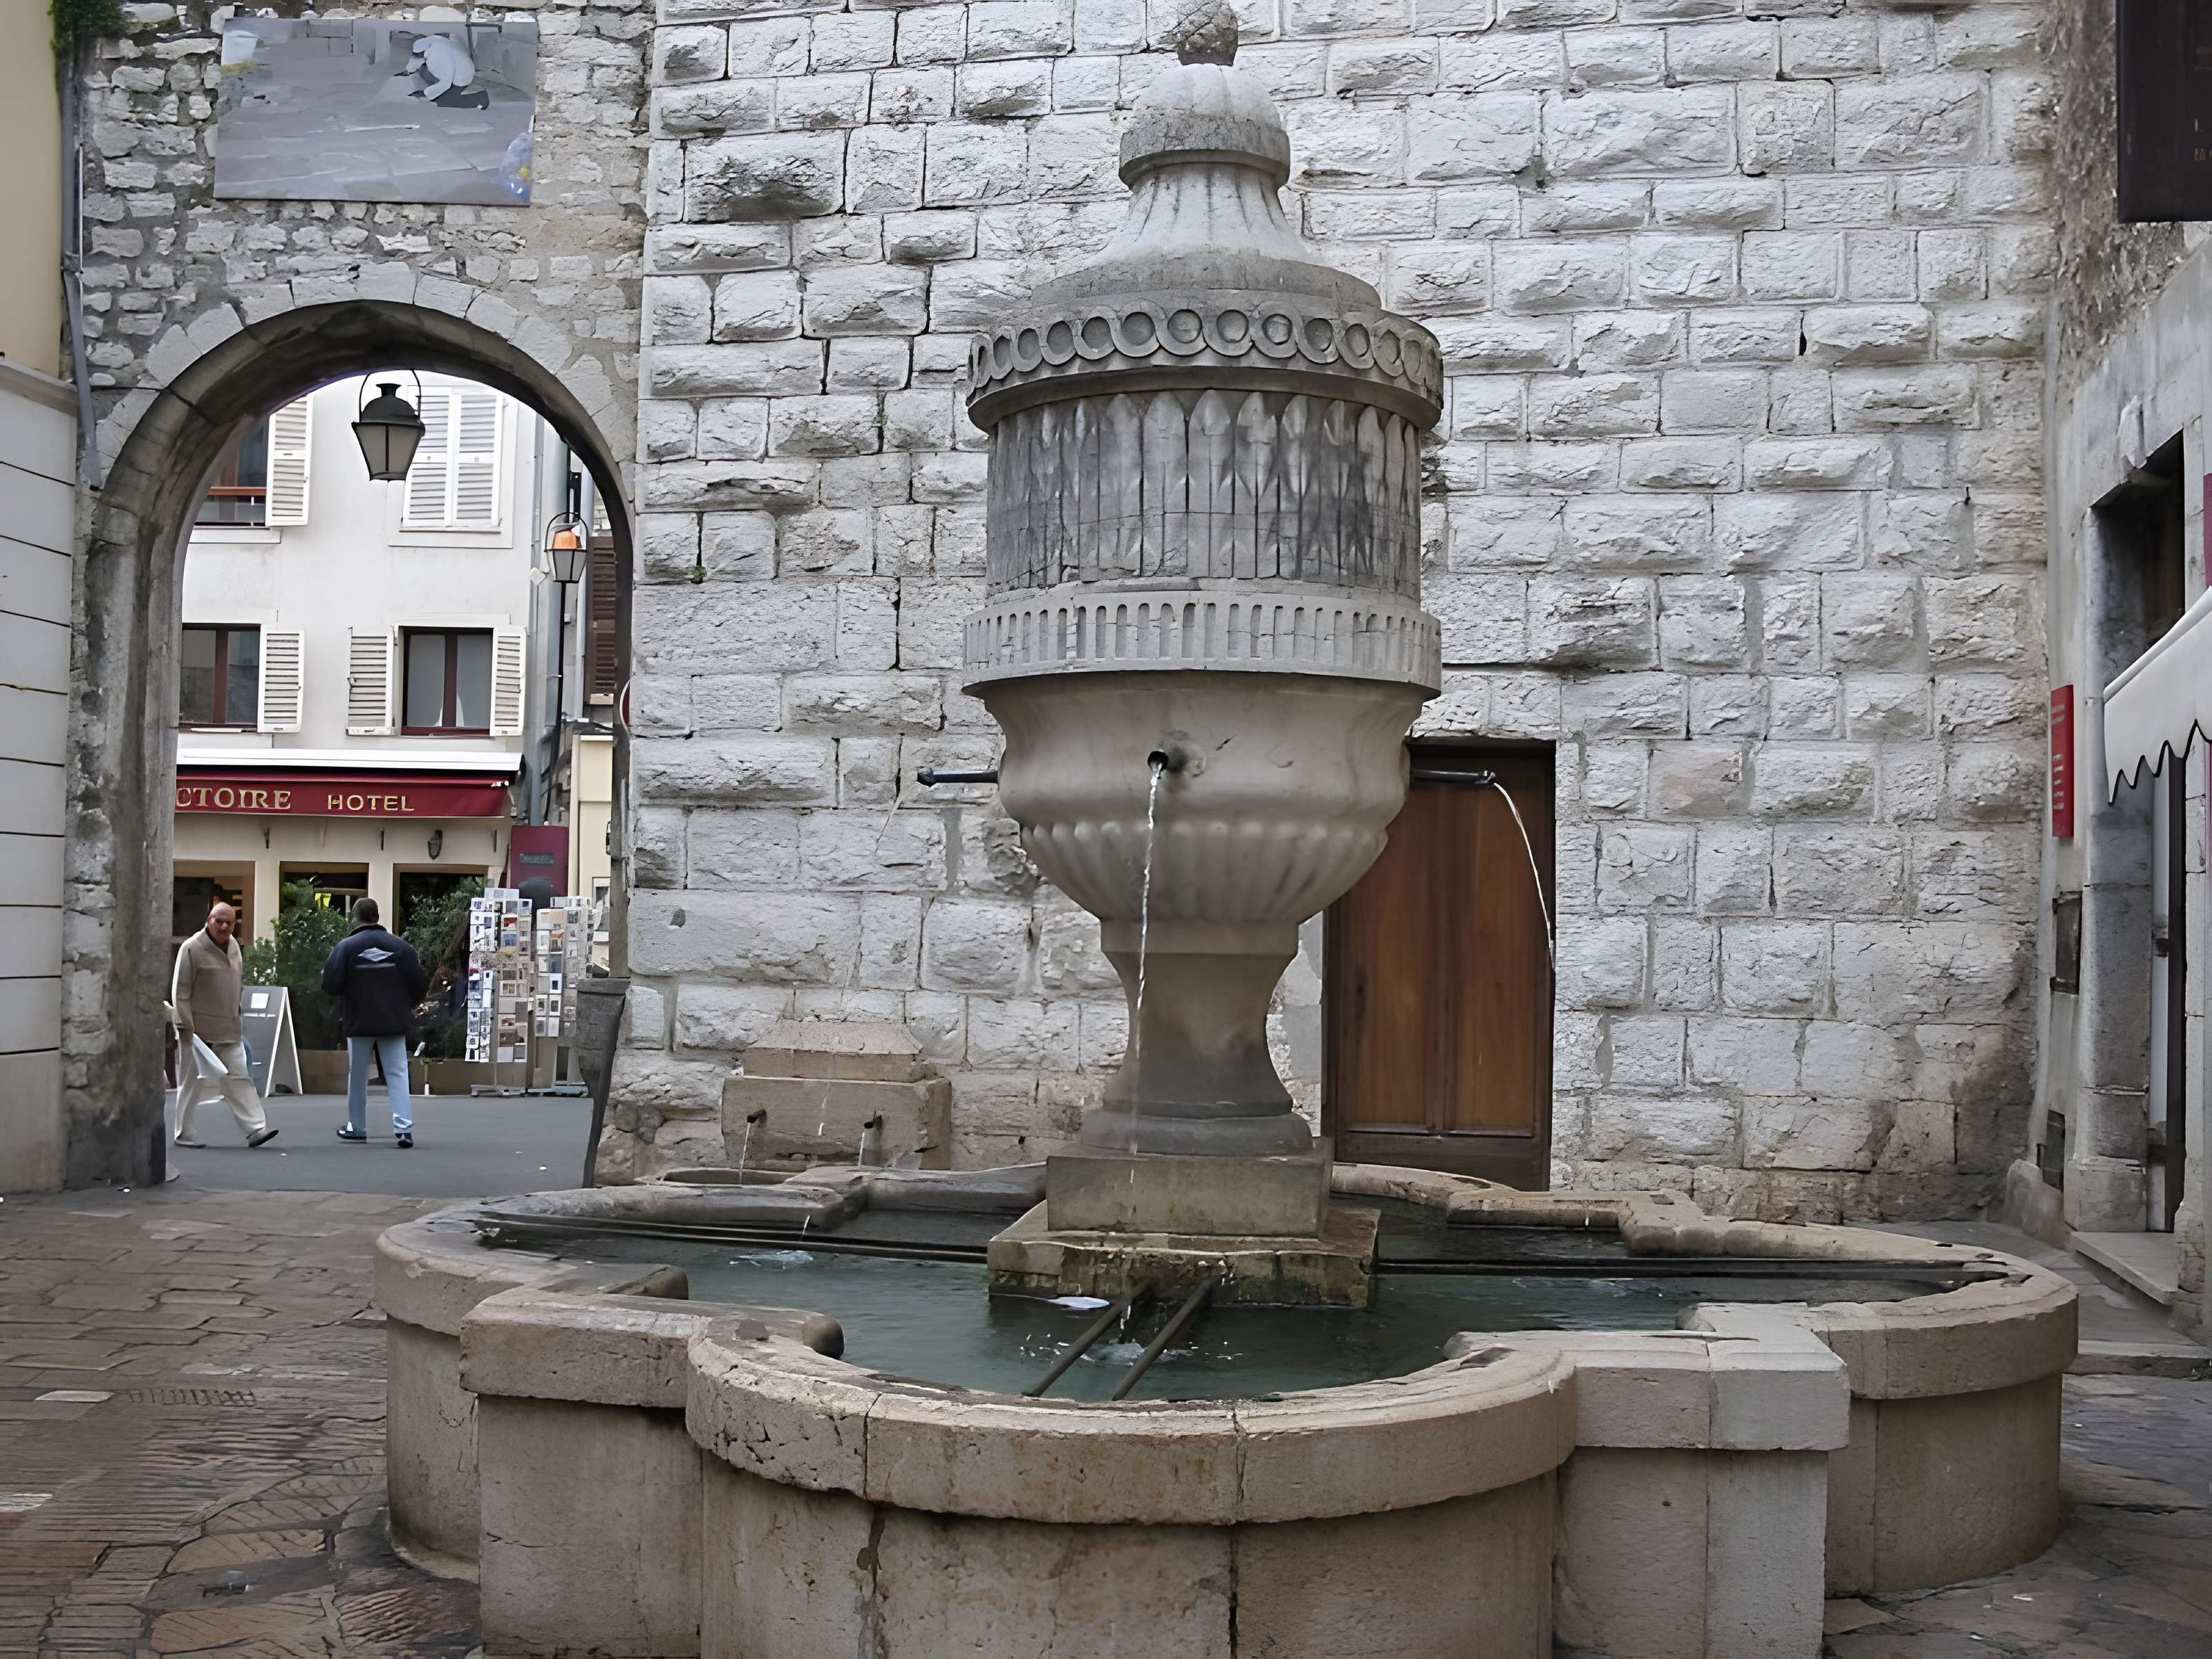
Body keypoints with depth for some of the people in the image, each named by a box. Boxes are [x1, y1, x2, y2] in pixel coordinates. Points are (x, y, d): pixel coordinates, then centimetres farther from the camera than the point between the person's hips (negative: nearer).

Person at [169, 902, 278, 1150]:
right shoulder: (192, 948, -12)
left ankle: (255, 1129, -3)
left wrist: (237, 1021, 20)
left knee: (239, 1079, 1)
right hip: (199, 1031, -6)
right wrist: (185, 1027, -17)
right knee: (193, 1082, 3)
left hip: (230, 1032, 6)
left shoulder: (233, 946, 10)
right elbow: (180, 991, -12)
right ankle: (184, 1132, 15)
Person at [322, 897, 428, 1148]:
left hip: (359, 1021, -1)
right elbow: (420, 983, -4)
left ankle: (357, 1126, 23)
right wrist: (406, 1004, 15)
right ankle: (403, 1127, -12)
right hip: (394, 1022, 1)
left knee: (358, 1075, 14)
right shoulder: (400, 946, -3)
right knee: (397, 1074, 1)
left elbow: (330, 984, -14)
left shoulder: (346, 946, -9)